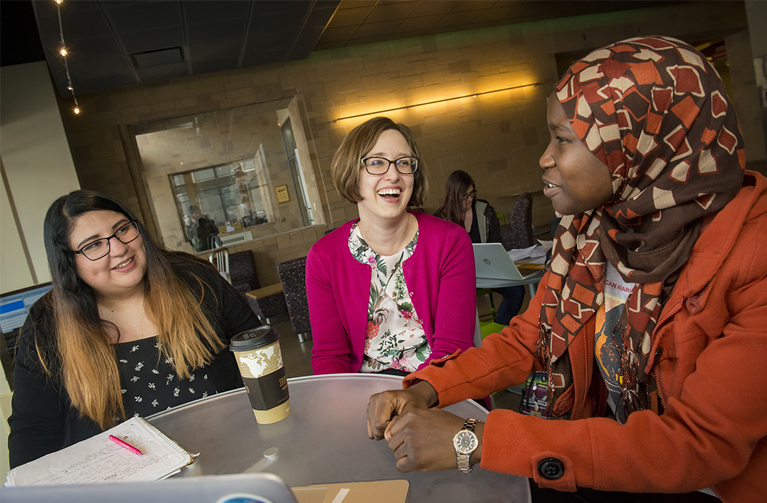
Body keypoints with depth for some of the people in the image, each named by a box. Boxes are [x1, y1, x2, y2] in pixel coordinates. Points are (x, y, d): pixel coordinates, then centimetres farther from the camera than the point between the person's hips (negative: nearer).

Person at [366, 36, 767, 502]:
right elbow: (526, 339, 4)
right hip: (607, 465, 5)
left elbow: (700, 444, -27)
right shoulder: (587, 234, -3)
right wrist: (425, 390, -13)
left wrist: (474, 441, -30)